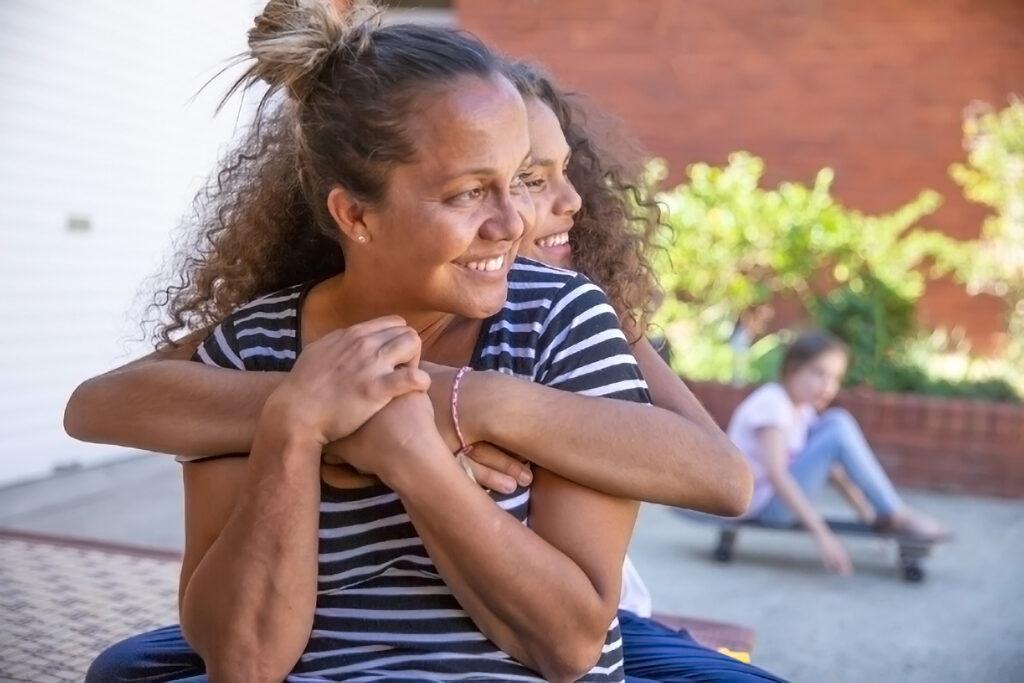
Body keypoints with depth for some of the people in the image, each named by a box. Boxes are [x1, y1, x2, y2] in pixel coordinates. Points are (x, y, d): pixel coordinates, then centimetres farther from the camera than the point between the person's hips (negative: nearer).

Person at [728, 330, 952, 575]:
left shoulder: (803, 410, 8)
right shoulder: (771, 403, -20)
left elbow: (833, 468, 12)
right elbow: (775, 474, -31)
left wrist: (869, 514, 5)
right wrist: (821, 533, -36)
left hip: (781, 495, 9)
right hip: (763, 504, -9)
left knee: (837, 422, 2)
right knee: (840, 433, -20)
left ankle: (885, 517, 1)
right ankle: (897, 516, -11)